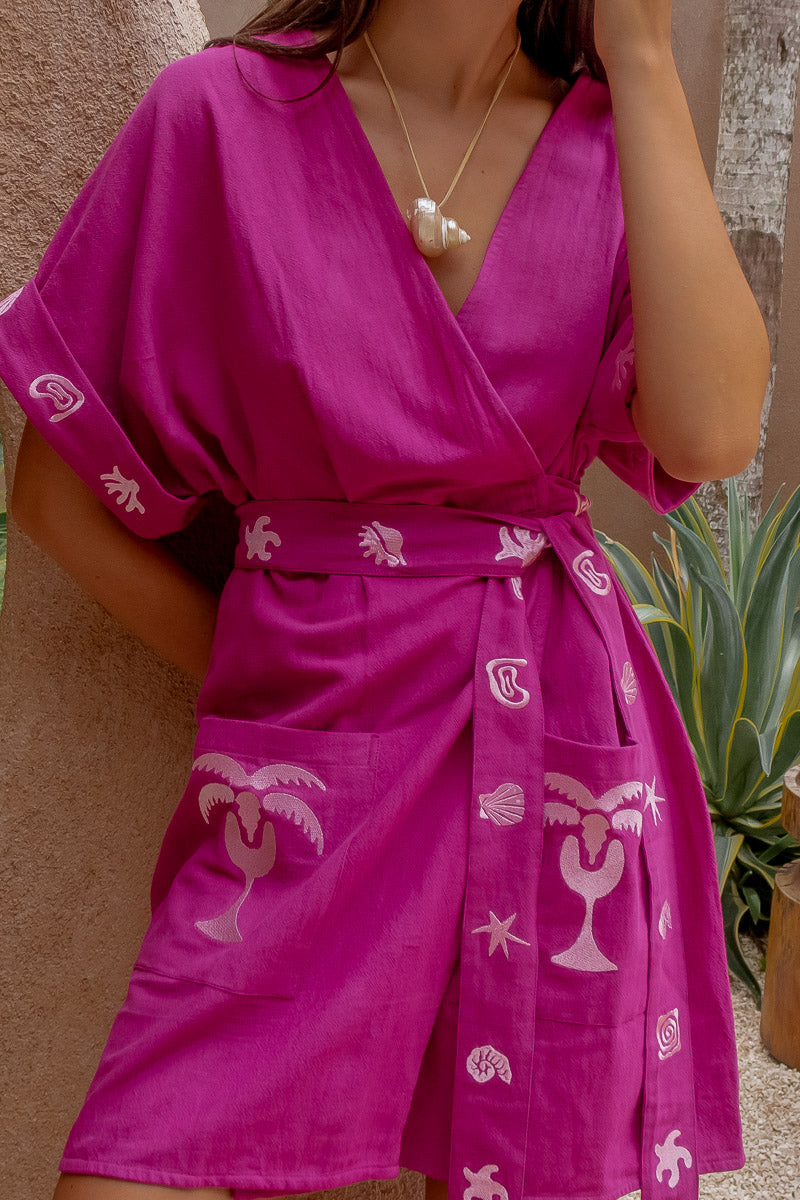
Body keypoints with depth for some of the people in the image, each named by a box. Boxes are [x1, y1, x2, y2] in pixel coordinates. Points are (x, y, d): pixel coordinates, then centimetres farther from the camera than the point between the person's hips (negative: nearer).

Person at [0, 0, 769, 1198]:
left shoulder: (613, 140, 5)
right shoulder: (223, 114, -3)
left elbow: (711, 433, -15)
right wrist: (258, 671, 4)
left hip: (563, 743, 3)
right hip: (309, 746, -2)